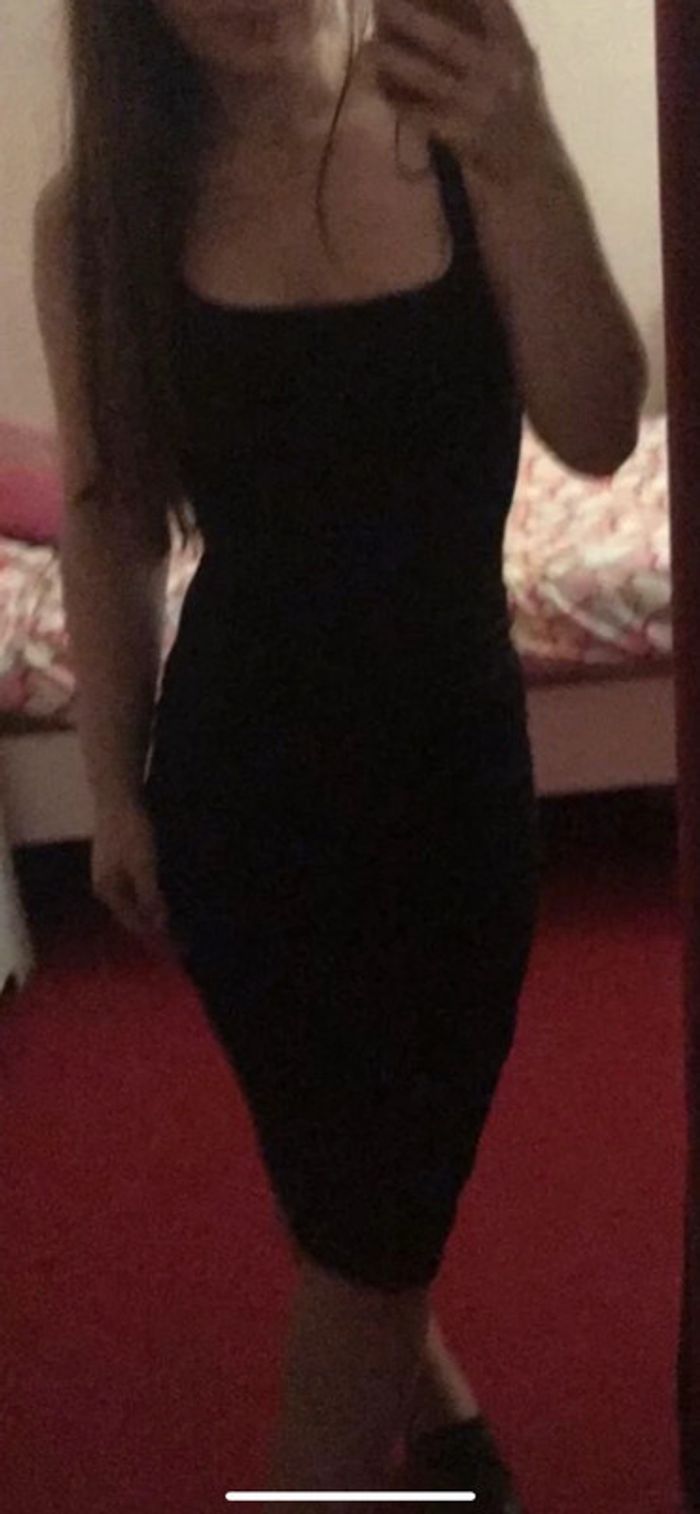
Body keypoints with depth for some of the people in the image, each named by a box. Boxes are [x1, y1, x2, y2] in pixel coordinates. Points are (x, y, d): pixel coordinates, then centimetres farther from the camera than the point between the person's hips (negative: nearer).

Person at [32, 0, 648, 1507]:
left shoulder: (455, 132, -8)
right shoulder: (101, 209, -7)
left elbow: (598, 435, -15)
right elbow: (110, 525, 0)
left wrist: (533, 173, -30)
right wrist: (115, 786, 4)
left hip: (450, 741, 0)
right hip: (240, 760, 0)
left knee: (380, 1189, 15)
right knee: (352, 1190, 15)